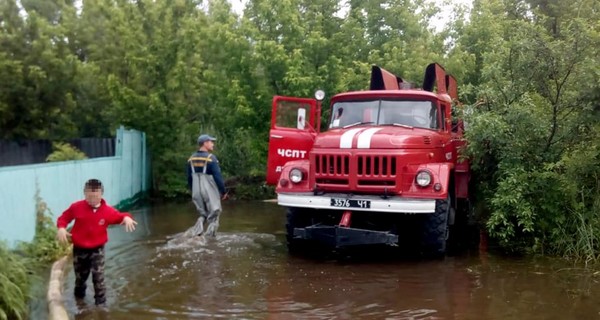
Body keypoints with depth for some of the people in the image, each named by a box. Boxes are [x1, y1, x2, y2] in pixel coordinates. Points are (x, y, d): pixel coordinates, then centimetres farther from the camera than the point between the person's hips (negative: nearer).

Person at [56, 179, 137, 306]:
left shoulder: (108, 211, -12)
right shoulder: (76, 207, -11)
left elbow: (120, 216, 2)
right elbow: (64, 218, 1)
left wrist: (127, 218, -22)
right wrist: (61, 228, -19)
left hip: (97, 249, -1)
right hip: (79, 249, 2)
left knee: (98, 278, -8)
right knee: (80, 277, 18)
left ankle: (101, 304, 3)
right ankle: (79, 298, 46)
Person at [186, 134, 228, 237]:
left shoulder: (191, 159, 5)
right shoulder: (211, 158, -14)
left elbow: (189, 178, 11)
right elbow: (218, 177, -15)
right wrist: (224, 192, -6)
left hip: (197, 192, 6)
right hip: (210, 192, -6)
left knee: (203, 214, 22)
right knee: (213, 217, 7)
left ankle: (199, 225, -2)